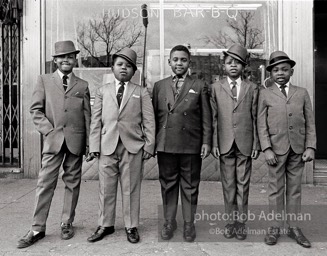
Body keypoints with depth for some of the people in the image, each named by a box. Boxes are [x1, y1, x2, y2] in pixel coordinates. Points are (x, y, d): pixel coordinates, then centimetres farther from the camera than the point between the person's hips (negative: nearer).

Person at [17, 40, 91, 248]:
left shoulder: (82, 85, 9)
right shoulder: (44, 80, 7)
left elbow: (87, 116, 7)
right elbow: (36, 110, 4)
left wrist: (89, 143, 2)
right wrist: (49, 130, -8)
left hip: (76, 141, 1)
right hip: (53, 140, -1)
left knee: (72, 183, 7)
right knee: (45, 183, -2)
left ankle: (67, 224, 20)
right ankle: (38, 229, 7)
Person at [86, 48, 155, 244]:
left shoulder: (141, 92, 8)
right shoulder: (103, 91, 12)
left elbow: (149, 121, 3)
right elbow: (96, 120, 7)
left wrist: (149, 145, -5)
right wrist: (94, 145, 0)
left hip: (133, 146, -1)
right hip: (107, 146, 2)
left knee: (131, 189, 5)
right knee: (106, 188, 7)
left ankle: (131, 227, 17)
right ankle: (105, 225, 21)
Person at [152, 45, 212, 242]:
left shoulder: (200, 86, 5)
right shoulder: (159, 86, 10)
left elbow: (206, 117, 3)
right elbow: (155, 116, 9)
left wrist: (207, 142, -4)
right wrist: (152, 142, 4)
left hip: (191, 146, -1)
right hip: (165, 145, 2)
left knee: (190, 186, 6)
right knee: (168, 185, 10)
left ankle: (189, 224, 19)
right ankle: (169, 222, 24)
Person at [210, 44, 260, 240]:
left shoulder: (252, 88, 7)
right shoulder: (216, 88, 6)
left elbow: (255, 118, 5)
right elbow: (213, 118, 3)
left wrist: (256, 144, 0)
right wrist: (214, 143, -3)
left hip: (245, 144, 0)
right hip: (225, 144, 0)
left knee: (243, 184, 6)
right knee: (228, 185, 7)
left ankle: (241, 221, 18)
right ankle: (232, 220, 19)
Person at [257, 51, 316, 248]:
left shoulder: (302, 93, 8)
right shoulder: (265, 94, 2)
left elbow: (310, 123, 7)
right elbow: (262, 124, -2)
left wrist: (310, 147, -2)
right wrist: (267, 149, -10)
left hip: (298, 149, 2)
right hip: (276, 148, -2)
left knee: (295, 189, 9)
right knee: (276, 189, 5)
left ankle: (294, 228, 18)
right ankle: (275, 228, 15)